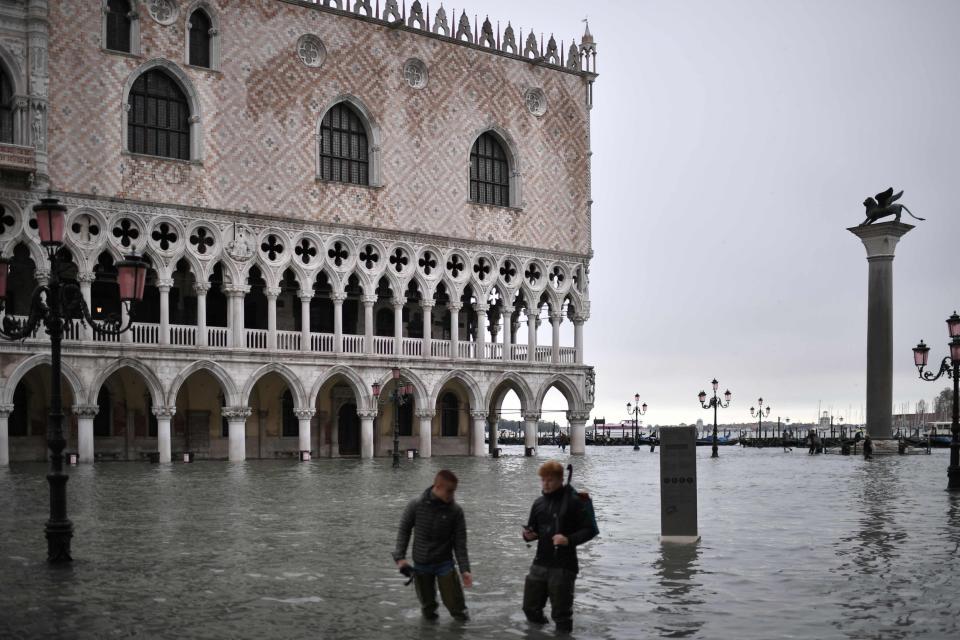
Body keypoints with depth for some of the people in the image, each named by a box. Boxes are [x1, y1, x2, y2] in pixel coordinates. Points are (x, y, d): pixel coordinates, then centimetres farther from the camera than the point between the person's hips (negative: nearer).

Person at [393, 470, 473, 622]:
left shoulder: (455, 511, -12)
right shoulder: (416, 505, -14)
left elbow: (460, 543, -8)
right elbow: (404, 529, -1)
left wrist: (465, 569, -13)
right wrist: (400, 557, -6)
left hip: (444, 563, 0)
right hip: (421, 564, 0)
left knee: (454, 604, -6)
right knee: (428, 611, 9)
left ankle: (459, 611, 25)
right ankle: (429, 609, 41)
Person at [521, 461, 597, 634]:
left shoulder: (572, 501, -9)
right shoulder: (539, 503, 8)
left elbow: (589, 529, -9)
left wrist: (569, 540, -23)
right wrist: (528, 535, -6)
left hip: (563, 567, -6)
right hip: (540, 564, 6)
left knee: (561, 615, 2)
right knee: (530, 608, 14)